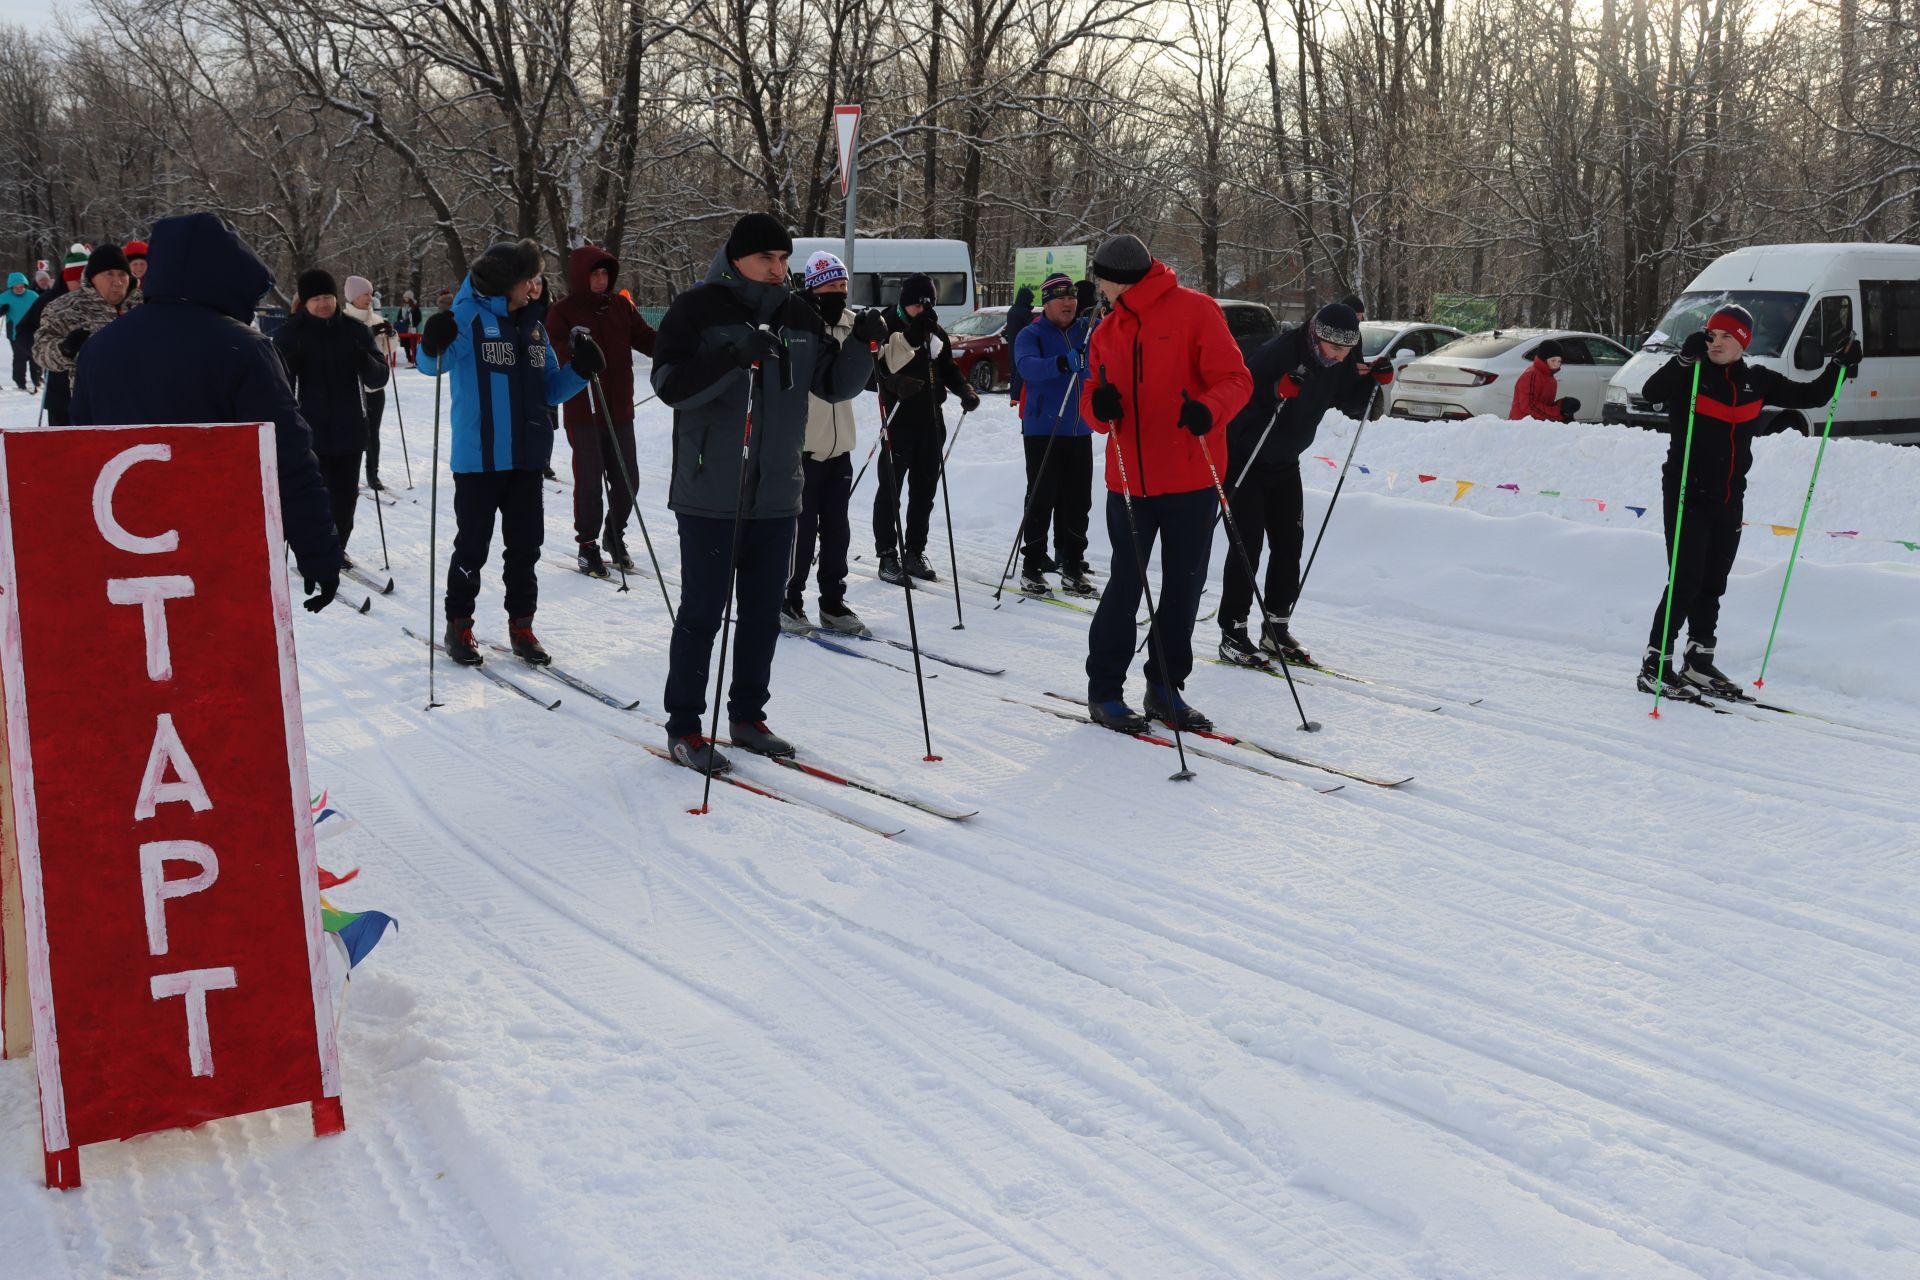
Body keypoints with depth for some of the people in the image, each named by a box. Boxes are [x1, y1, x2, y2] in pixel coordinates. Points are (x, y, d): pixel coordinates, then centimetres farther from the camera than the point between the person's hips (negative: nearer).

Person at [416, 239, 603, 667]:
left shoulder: (533, 326, 12)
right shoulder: (470, 317, -6)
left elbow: (548, 390, 17)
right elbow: (433, 364, -14)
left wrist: (579, 370, -1)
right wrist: (433, 346, -35)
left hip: (527, 458, 5)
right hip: (478, 458, -5)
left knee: (525, 547, 10)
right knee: (472, 547, 4)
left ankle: (521, 626, 20)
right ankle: (459, 626, 17)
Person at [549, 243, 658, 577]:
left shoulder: (620, 305, 8)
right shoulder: (563, 311, -5)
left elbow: (645, 338, 4)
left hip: (620, 411, 4)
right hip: (583, 413, -4)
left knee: (626, 480, 9)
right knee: (590, 482, 0)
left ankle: (614, 535, 31)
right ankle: (587, 545, 15)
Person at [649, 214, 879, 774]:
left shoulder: (799, 317, 9)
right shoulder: (698, 309, -7)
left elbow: (834, 385, 12)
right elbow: (671, 384, -17)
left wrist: (862, 345, -6)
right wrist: (732, 358, -31)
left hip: (777, 496, 5)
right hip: (710, 495, -5)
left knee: (762, 612, 12)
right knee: (702, 612, 0)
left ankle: (747, 715, 26)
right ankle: (683, 726, 11)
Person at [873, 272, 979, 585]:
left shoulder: (936, 333, 13)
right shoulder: (887, 329, -5)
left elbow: (948, 369, 21)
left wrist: (965, 390, 3)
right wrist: (894, 383, -28)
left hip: (930, 421, 6)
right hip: (898, 419, -6)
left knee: (924, 489, 10)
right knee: (890, 489, -1)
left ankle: (915, 552, 20)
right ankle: (888, 555, 5)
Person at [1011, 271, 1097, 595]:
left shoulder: (1089, 329, 10)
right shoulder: (1031, 335, -4)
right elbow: (1028, 366, -22)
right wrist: (1062, 363, -40)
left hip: (1080, 432, 4)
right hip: (1043, 431, -4)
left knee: (1078, 502, 6)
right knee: (1041, 501, -4)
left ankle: (1072, 567, 14)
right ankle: (1032, 568, 3)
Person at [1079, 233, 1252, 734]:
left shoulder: (1195, 311, -4)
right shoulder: (1107, 330, 12)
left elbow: (1235, 379, -10)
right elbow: (1094, 400, 11)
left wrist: (1209, 409, -31)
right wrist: (1099, 404, -14)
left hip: (1190, 480, -2)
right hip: (1130, 481, 2)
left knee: (1185, 586, 7)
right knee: (1126, 584, 3)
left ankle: (1165, 687, 21)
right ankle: (1104, 689, 15)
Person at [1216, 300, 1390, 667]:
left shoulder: (1342, 363, -4)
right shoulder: (1280, 351, -26)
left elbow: (1354, 407, 8)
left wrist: (1375, 380, -9)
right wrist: (1277, 392, -45)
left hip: (1284, 463, 7)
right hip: (1243, 458, -7)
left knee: (1290, 542, 5)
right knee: (1248, 543, -11)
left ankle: (1276, 629, 15)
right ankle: (1233, 633, -5)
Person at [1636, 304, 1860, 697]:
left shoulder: (1757, 381, 8)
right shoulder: (1689, 374, -6)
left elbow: (1812, 396, 16)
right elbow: (1652, 392, -26)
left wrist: (1840, 366, 2)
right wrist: (1685, 358, -39)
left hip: (1730, 499, 5)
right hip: (1686, 494, -5)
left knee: (1713, 584, 12)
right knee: (1686, 582, -10)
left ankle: (1699, 663, 23)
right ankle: (1654, 666, -4)